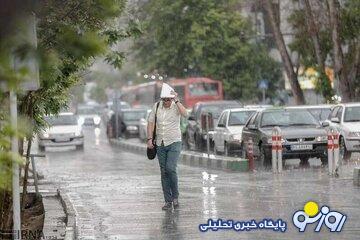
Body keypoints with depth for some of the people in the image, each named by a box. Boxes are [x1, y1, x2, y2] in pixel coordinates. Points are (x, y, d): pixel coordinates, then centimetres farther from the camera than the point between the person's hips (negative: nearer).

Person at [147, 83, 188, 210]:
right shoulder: (157, 106, 2)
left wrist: (177, 100, -26)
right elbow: (151, 122, 7)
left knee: (170, 169, -18)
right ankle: (168, 201, 8)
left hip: (174, 142, -4)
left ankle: (175, 196, 1)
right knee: (164, 173, 4)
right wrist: (149, 139, 0)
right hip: (160, 144, 4)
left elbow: (185, 114, -27)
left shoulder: (176, 106, -6)